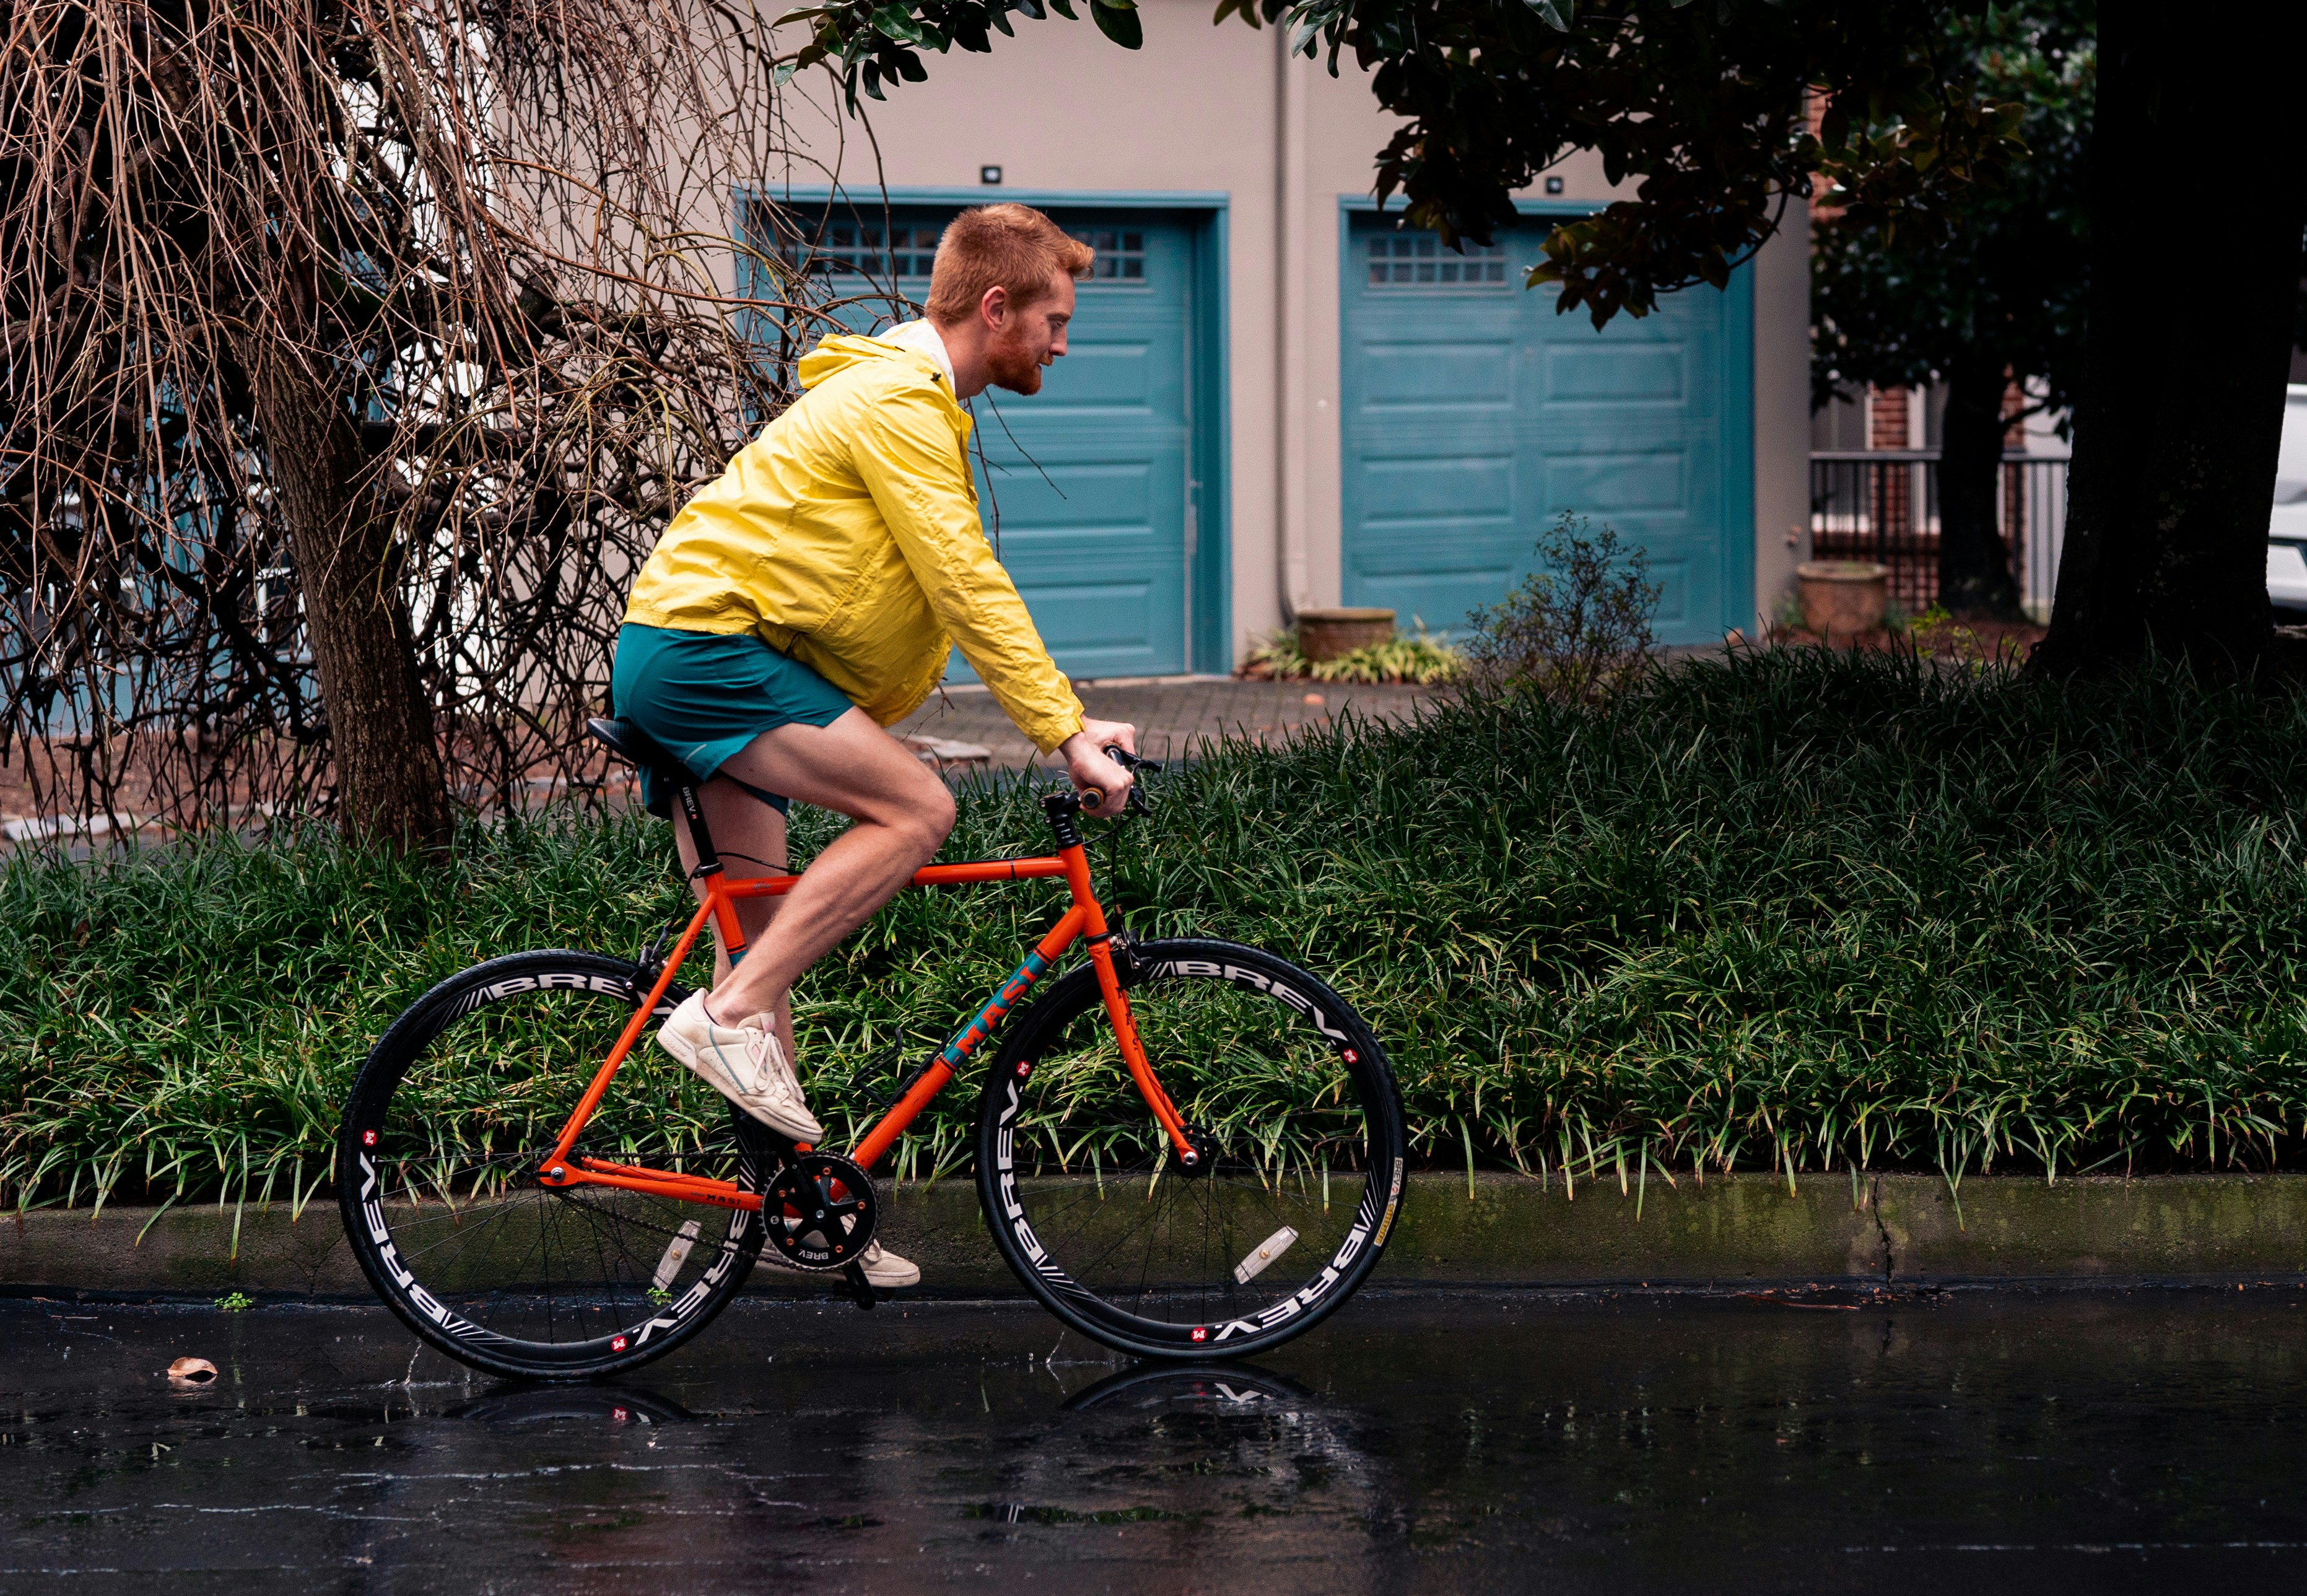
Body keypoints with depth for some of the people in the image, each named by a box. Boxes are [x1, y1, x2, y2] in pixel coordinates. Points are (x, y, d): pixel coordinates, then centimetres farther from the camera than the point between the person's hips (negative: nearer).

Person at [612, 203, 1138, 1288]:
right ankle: (728, 1018, -16)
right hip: (706, 642, -11)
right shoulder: (899, 400, -13)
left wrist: (1068, 722, 17)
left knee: (757, 943, 10)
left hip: (678, 661, 11)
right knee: (916, 811, -19)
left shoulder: (912, 400, 21)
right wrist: (1067, 732, -22)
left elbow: (953, 591, 22)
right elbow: (969, 589, -21)